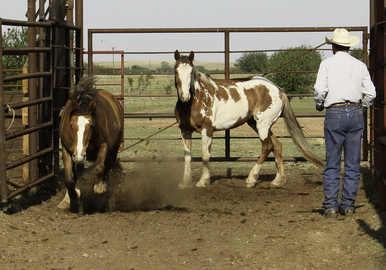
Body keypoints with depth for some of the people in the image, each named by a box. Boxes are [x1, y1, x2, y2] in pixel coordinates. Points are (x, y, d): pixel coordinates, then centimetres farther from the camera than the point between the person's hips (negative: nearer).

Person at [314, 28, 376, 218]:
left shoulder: (327, 64, -1)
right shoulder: (360, 65, 7)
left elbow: (320, 90, -9)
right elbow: (370, 93, 3)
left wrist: (319, 105, 10)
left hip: (335, 114, -2)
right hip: (356, 113, 2)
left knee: (332, 164, 2)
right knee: (353, 164, 7)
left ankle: (331, 206, 0)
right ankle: (348, 205, 8)